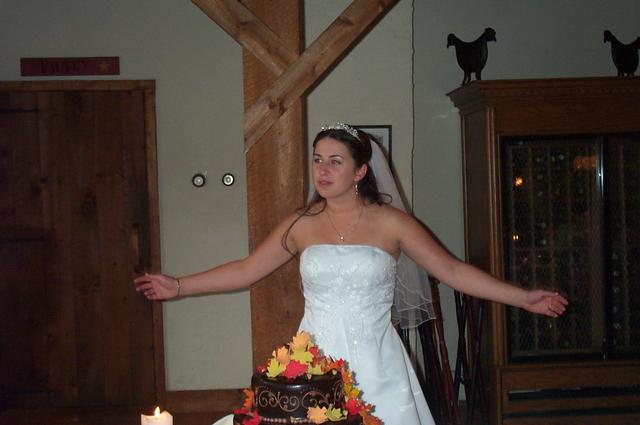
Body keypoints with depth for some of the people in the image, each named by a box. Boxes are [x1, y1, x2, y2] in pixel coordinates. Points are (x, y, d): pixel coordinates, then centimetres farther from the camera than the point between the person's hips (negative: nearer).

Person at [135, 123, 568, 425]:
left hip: (376, 366, -1)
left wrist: (523, 297, -5)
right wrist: (177, 286, 8)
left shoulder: (390, 223, -2)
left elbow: (453, 270, -1)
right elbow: (245, 270, 9)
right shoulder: (301, 225, 3)